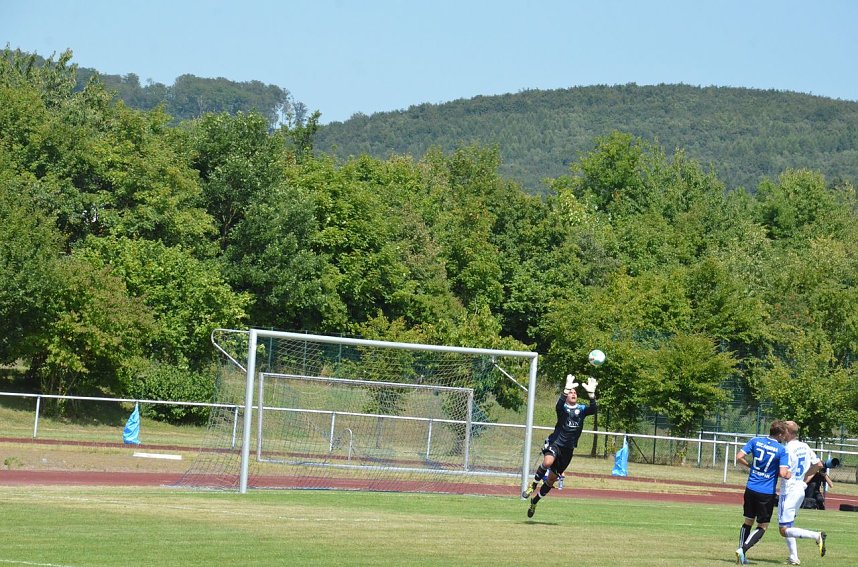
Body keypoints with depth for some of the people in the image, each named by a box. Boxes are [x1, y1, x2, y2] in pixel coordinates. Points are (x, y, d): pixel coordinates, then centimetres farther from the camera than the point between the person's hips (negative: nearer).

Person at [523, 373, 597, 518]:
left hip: (568, 449, 4)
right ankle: (533, 486, -15)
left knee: (552, 479, 10)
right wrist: (567, 389, -40)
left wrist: (591, 393, -27)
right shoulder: (563, 408, -3)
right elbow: (559, 405, -27)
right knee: (547, 462, -38)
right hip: (555, 442, -4)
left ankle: (534, 502, 30)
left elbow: (593, 409, -12)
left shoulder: (581, 409, 7)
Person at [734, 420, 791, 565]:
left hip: (751, 489, 4)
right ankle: (743, 549, -12)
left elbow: (739, 457, -4)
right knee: (762, 526, 7)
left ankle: (741, 551, 13)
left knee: (748, 522, 20)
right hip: (767, 493, -4)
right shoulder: (781, 450, -10)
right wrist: (791, 475, 4)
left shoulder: (756, 441, 1)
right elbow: (783, 473, -18)